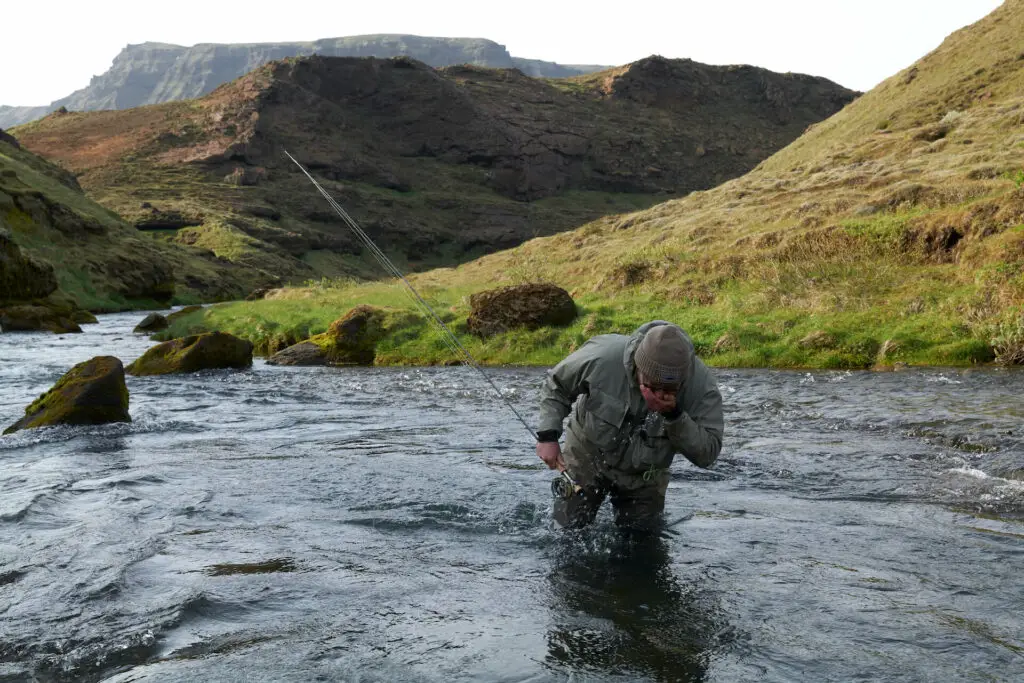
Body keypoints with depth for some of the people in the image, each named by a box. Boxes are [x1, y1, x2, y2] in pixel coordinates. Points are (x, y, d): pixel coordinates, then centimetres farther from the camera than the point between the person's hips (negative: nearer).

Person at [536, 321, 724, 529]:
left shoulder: (702, 385, -32)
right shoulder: (602, 356, -34)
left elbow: (708, 454, -29)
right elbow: (555, 384, -13)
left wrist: (674, 415, -44)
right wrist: (548, 435, -22)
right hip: (588, 456, -1)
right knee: (570, 522, 7)